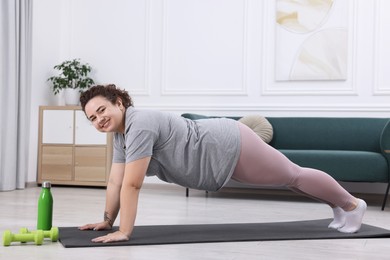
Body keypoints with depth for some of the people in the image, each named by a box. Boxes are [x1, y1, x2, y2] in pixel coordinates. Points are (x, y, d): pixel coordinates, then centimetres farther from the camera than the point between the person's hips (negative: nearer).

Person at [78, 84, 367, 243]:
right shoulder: (121, 133, -1)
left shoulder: (140, 125, -28)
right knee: (288, 178, 26)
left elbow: (132, 185, -31)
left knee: (294, 175, 13)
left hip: (230, 148, -9)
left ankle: (352, 204, 36)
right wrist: (107, 220, 4)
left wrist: (124, 232, -28)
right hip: (223, 154, 9)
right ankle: (339, 204, 48)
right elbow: (116, 182, 5)